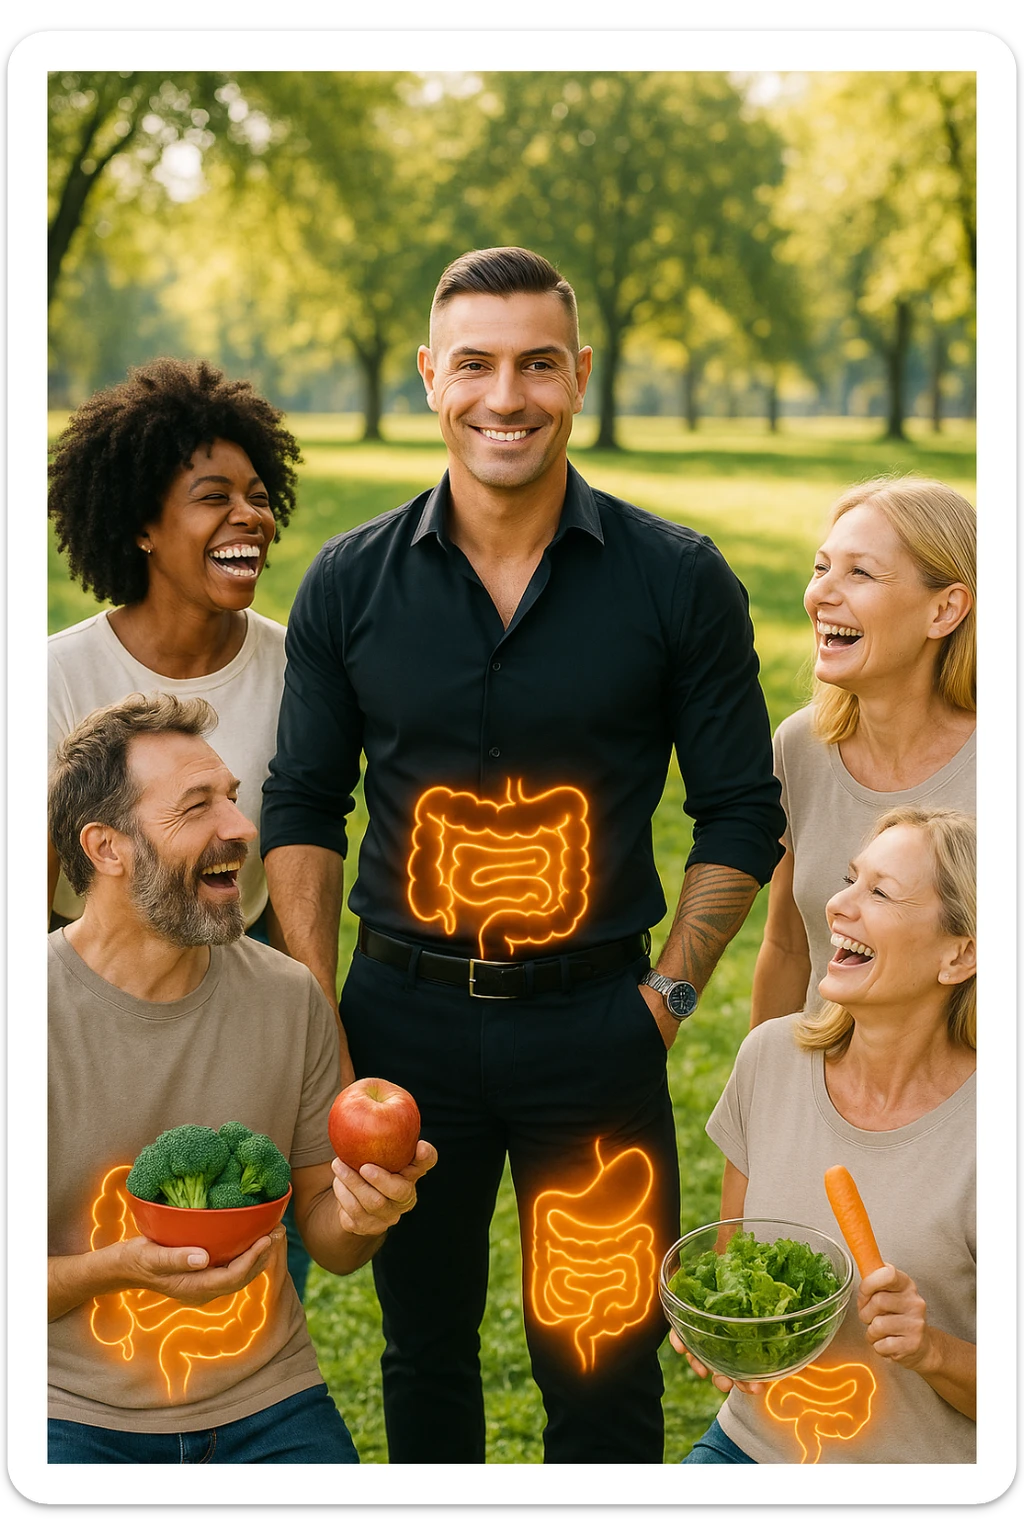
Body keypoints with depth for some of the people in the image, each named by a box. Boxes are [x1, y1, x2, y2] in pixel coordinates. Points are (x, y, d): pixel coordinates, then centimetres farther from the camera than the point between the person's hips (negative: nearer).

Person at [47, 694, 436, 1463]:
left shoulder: (290, 997, 1)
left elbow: (327, 1243, 9)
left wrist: (359, 1215, -13)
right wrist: (120, 1269, -24)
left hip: (267, 1401, 4)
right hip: (81, 1414, -3)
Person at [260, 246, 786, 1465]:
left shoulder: (678, 581, -5)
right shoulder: (349, 584, -1)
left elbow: (740, 812, 2)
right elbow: (302, 810, 5)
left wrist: (669, 995, -5)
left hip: (597, 1026, -1)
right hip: (402, 1019, 2)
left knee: (602, 1368, 6)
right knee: (424, 1356, 18)